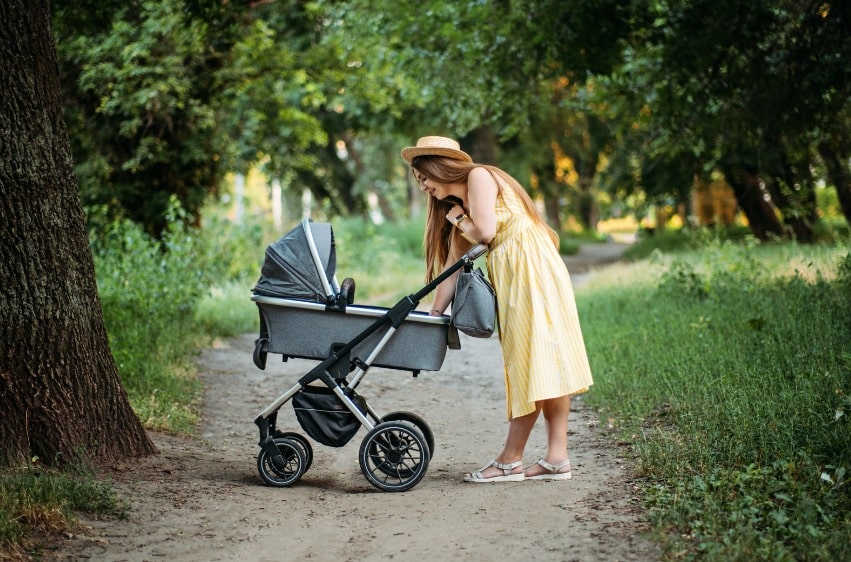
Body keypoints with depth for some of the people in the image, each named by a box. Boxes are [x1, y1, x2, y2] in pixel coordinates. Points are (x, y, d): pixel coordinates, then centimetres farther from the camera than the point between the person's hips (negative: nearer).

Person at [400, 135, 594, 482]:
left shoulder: (479, 177, -5)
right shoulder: (455, 206, 20)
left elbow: (486, 232, -16)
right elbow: (452, 265, 19)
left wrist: (458, 219, 3)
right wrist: (434, 314, 16)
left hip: (531, 267, -9)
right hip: (509, 277, 9)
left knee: (533, 360, -8)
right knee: (542, 365, 3)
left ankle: (511, 460, -10)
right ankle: (556, 457, 0)